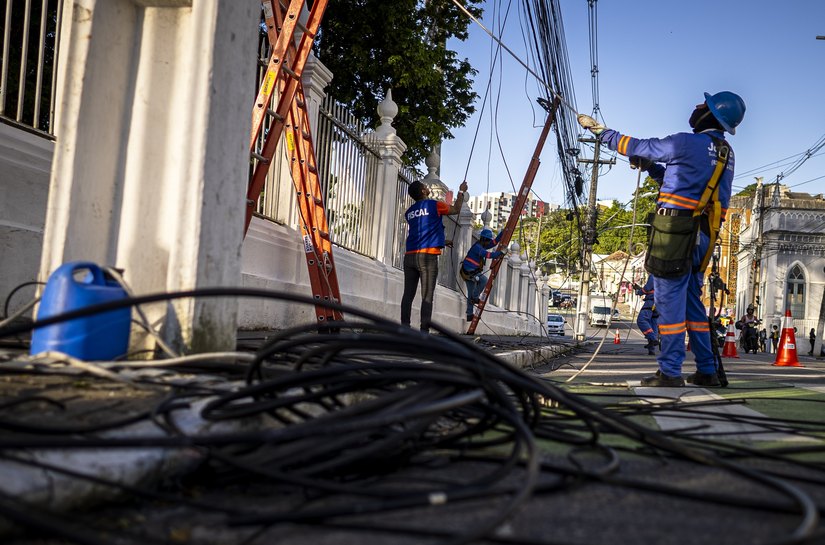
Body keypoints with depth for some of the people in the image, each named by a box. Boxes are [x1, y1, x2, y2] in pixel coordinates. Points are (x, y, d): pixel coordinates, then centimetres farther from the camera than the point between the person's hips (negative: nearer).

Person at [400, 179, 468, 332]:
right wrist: (461, 192, 29)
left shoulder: (409, 212, 18)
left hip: (410, 256, 6)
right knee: (427, 297, -6)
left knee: (408, 295, 4)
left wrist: (442, 240, 41)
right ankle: (424, 331, -11)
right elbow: (456, 209, 16)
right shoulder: (434, 205, 0)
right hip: (427, 256, -5)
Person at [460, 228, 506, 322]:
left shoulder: (482, 246, 12)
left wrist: (503, 232, 12)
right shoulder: (477, 247, -17)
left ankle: (469, 315, 13)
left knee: (471, 294, 10)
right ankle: (475, 297, -12)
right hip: (469, 272, -10)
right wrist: (500, 253, -29)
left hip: (472, 272, 10)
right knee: (484, 280, -26)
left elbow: (494, 242, 19)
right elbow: (488, 254, -30)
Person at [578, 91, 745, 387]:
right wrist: (649, 166, 25)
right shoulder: (727, 154, 15)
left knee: (670, 300, -5)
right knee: (692, 301, 15)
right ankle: (707, 370, 17)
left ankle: (670, 372, -4)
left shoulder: (686, 143, -9)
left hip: (675, 227, -8)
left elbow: (636, 146, 0)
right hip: (704, 235, 8)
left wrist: (599, 130, 12)